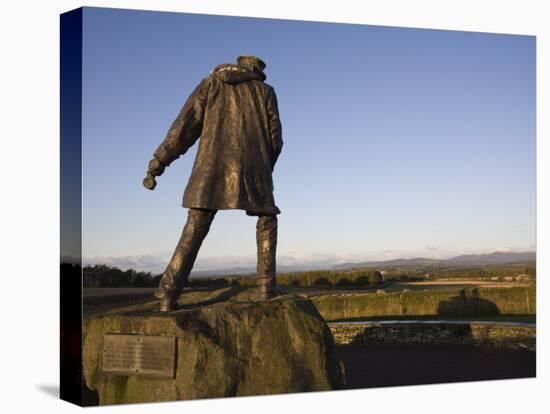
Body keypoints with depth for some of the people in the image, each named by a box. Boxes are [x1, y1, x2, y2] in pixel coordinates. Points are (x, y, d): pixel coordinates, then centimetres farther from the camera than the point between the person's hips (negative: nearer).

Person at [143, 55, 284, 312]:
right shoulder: (265, 90, 19)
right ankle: (266, 285, 9)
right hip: (252, 166, -1)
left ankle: (169, 294, -10)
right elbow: (275, 137, 11)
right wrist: (265, 171, 28)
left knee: (194, 232, 3)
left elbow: (185, 126, 8)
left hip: (212, 165, 1)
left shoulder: (211, 83, 20)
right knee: (267, 222, 21)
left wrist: (158, 163, 3)